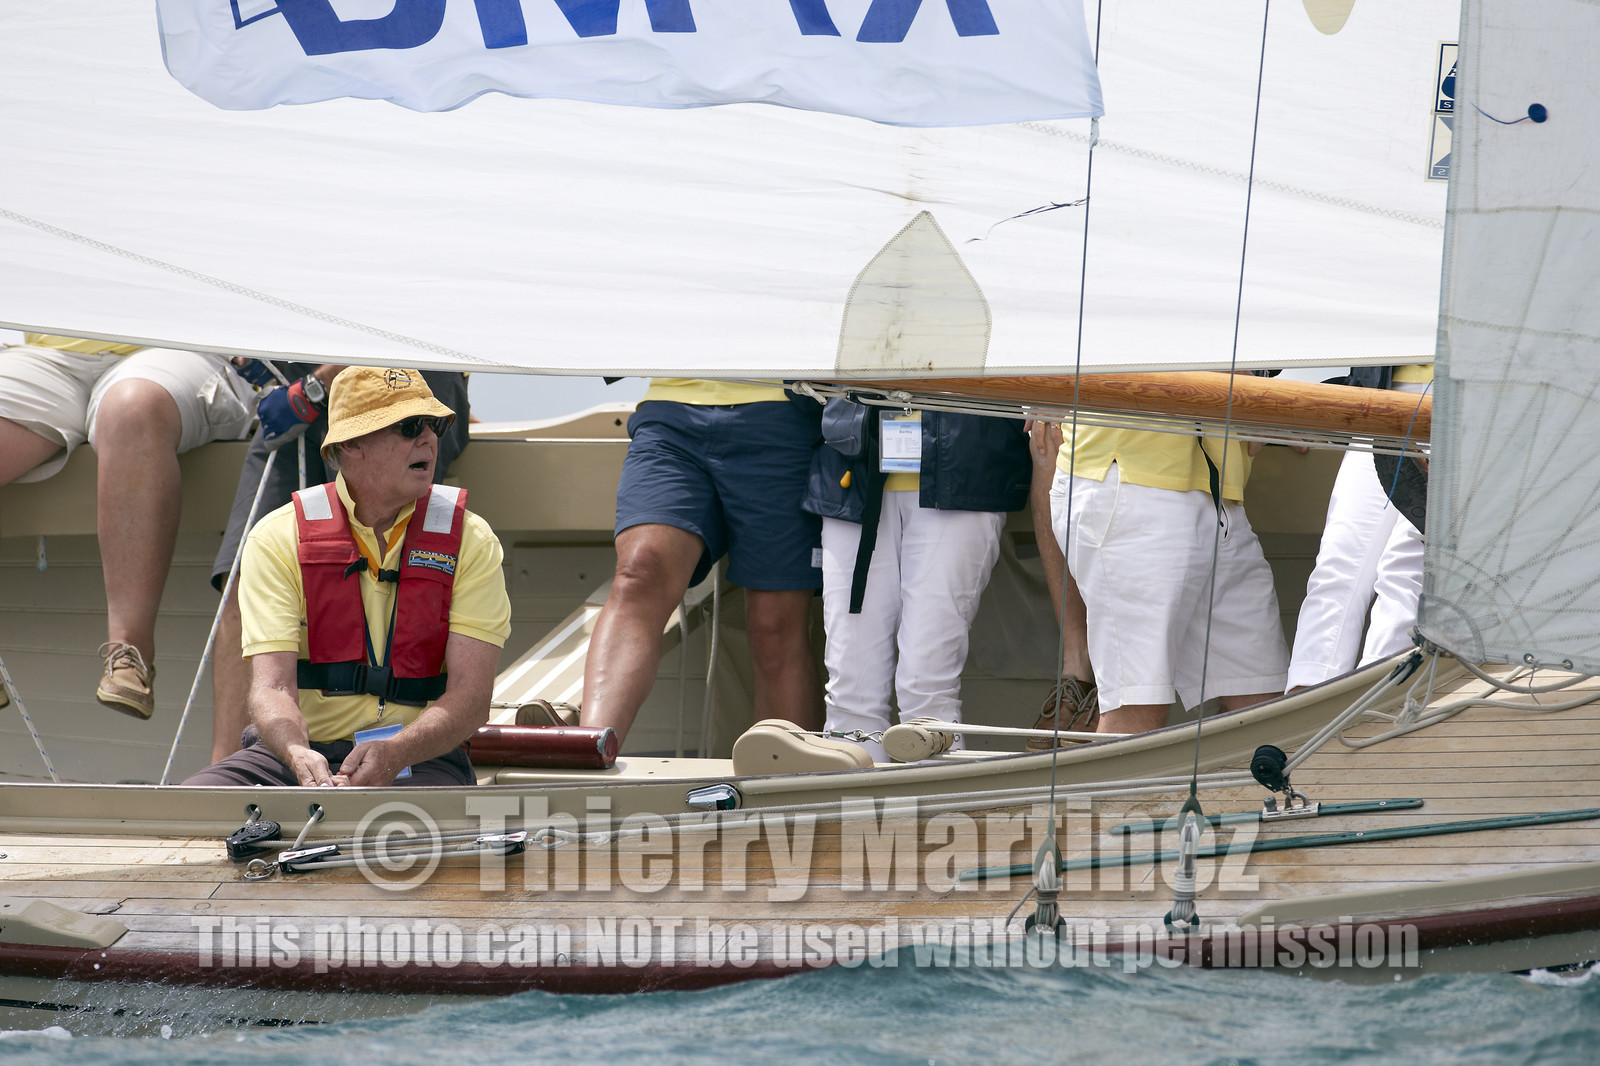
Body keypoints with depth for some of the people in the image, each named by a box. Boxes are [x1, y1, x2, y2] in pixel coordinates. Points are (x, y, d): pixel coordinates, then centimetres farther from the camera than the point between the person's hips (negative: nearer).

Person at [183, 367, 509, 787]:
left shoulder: (471, 542, 3)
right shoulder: (277, 538, 1)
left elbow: (471, 696, -7)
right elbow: (272, 687, -10)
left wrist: (394, 753, -28)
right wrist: (300, 757, -34)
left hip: (420, 758, -1)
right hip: (298, 751, 1)